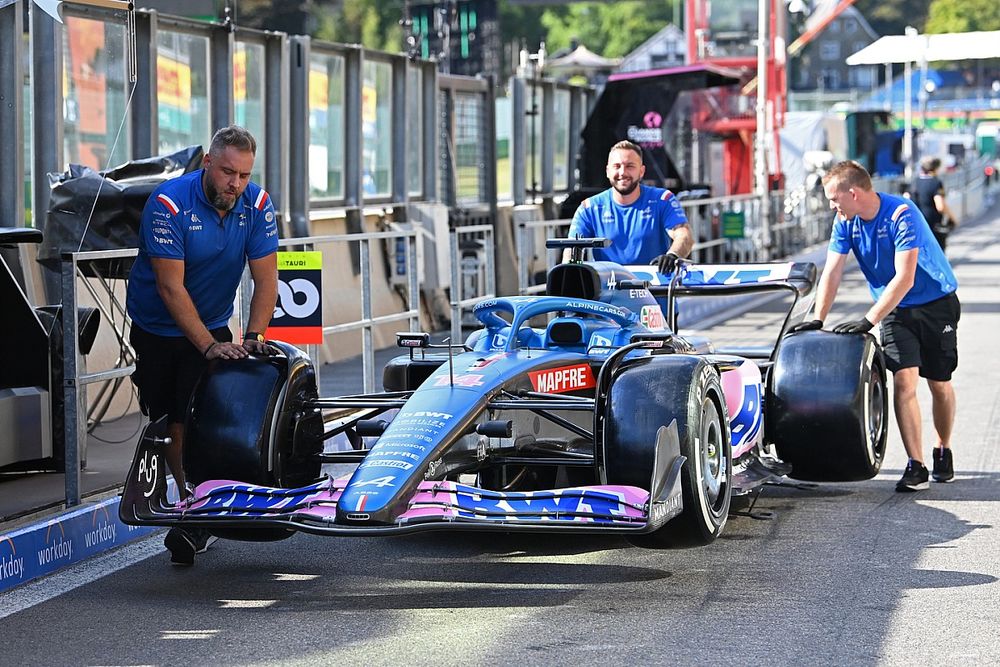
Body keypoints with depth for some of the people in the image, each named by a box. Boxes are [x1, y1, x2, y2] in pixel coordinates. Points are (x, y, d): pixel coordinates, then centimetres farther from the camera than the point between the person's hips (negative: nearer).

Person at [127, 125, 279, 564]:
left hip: (213, 326, 2)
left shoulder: (257, 205, -11)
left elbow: (265, 281, -8)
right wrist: (209, 346, -28)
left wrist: (252, 338, -21)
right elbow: (171, 287, -25)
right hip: (157, 328, -2)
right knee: (171, 424, 1)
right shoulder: (168, 203, -23)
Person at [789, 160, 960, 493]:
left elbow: (904, 278, -30)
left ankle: (943, 453, 29)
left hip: (937, 304, -4)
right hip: (895, 309, 4)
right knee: (904, 381, -13)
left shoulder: (901, 214, -26)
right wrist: (817, 319, -19)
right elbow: (832, 272, -8)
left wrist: (868, 321, -33)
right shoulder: (845, 222, -7)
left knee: (939, 384, 6)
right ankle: (916, 466, -14)